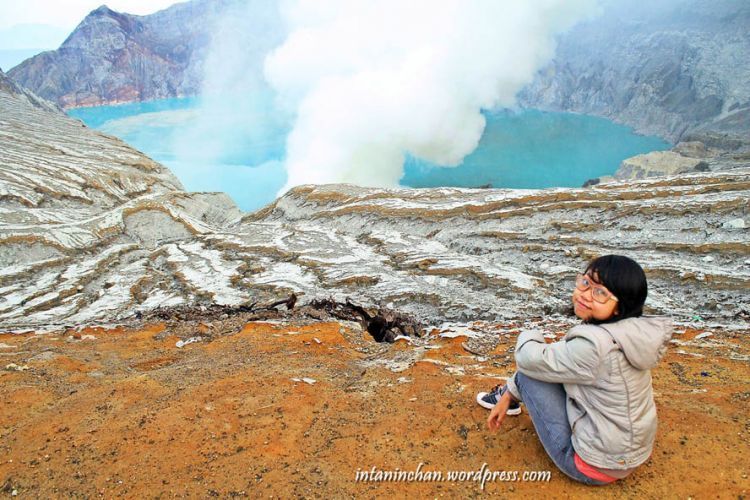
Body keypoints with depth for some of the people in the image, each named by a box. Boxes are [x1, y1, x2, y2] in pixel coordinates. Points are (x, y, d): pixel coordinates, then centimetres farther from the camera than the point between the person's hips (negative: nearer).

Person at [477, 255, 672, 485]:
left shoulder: (594, 346, -33)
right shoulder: (624, 330, -4)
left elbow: (529, 360, -17)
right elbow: (553, 362, 6)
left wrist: (528, 337, 7)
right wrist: (509, 395, 12)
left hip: (597, 466, -8)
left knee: (528, 373, -3)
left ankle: (510, 393, 29)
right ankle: (510, 394, 37)